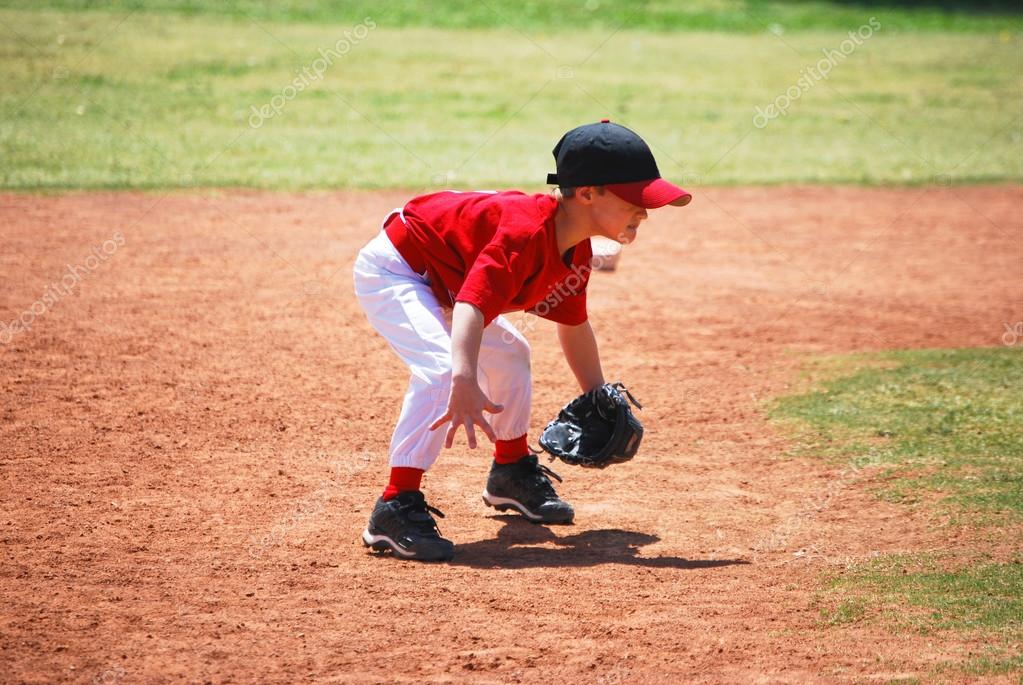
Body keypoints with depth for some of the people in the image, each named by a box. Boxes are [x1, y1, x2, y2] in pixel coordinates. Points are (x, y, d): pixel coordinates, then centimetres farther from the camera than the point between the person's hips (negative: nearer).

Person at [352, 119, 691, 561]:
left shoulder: (576, 253, -3)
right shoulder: (525, 234, -35)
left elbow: (573, 325, 14)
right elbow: (473, 304, -48)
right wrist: (464, 384, -62)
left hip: (437, 282, 11)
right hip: (390, 270, -11)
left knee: (508, 355, 23)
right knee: (441, 369, -30)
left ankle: (512, 473, 42)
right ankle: (395, 509, -30)